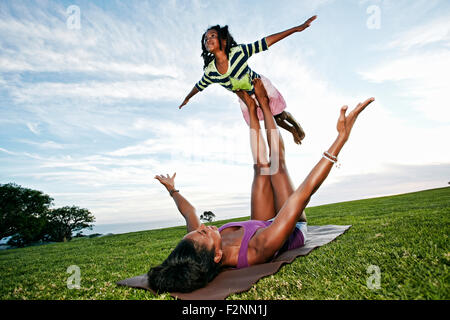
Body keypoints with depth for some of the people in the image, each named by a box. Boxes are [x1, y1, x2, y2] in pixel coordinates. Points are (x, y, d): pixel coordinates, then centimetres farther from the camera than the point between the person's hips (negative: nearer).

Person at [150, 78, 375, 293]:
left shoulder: (197, 247, -32)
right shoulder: (258, 251, -48)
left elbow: (189, 213, -9)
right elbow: (304, 193, -50)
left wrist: (172, 188, 10)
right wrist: (341, 138, -46)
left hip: (261, 225, 4)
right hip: (297, 229, -4)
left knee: (261, 166, -1)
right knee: (277, 162, -6)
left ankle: (252, 108, 22)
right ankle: (263, 103, 15)